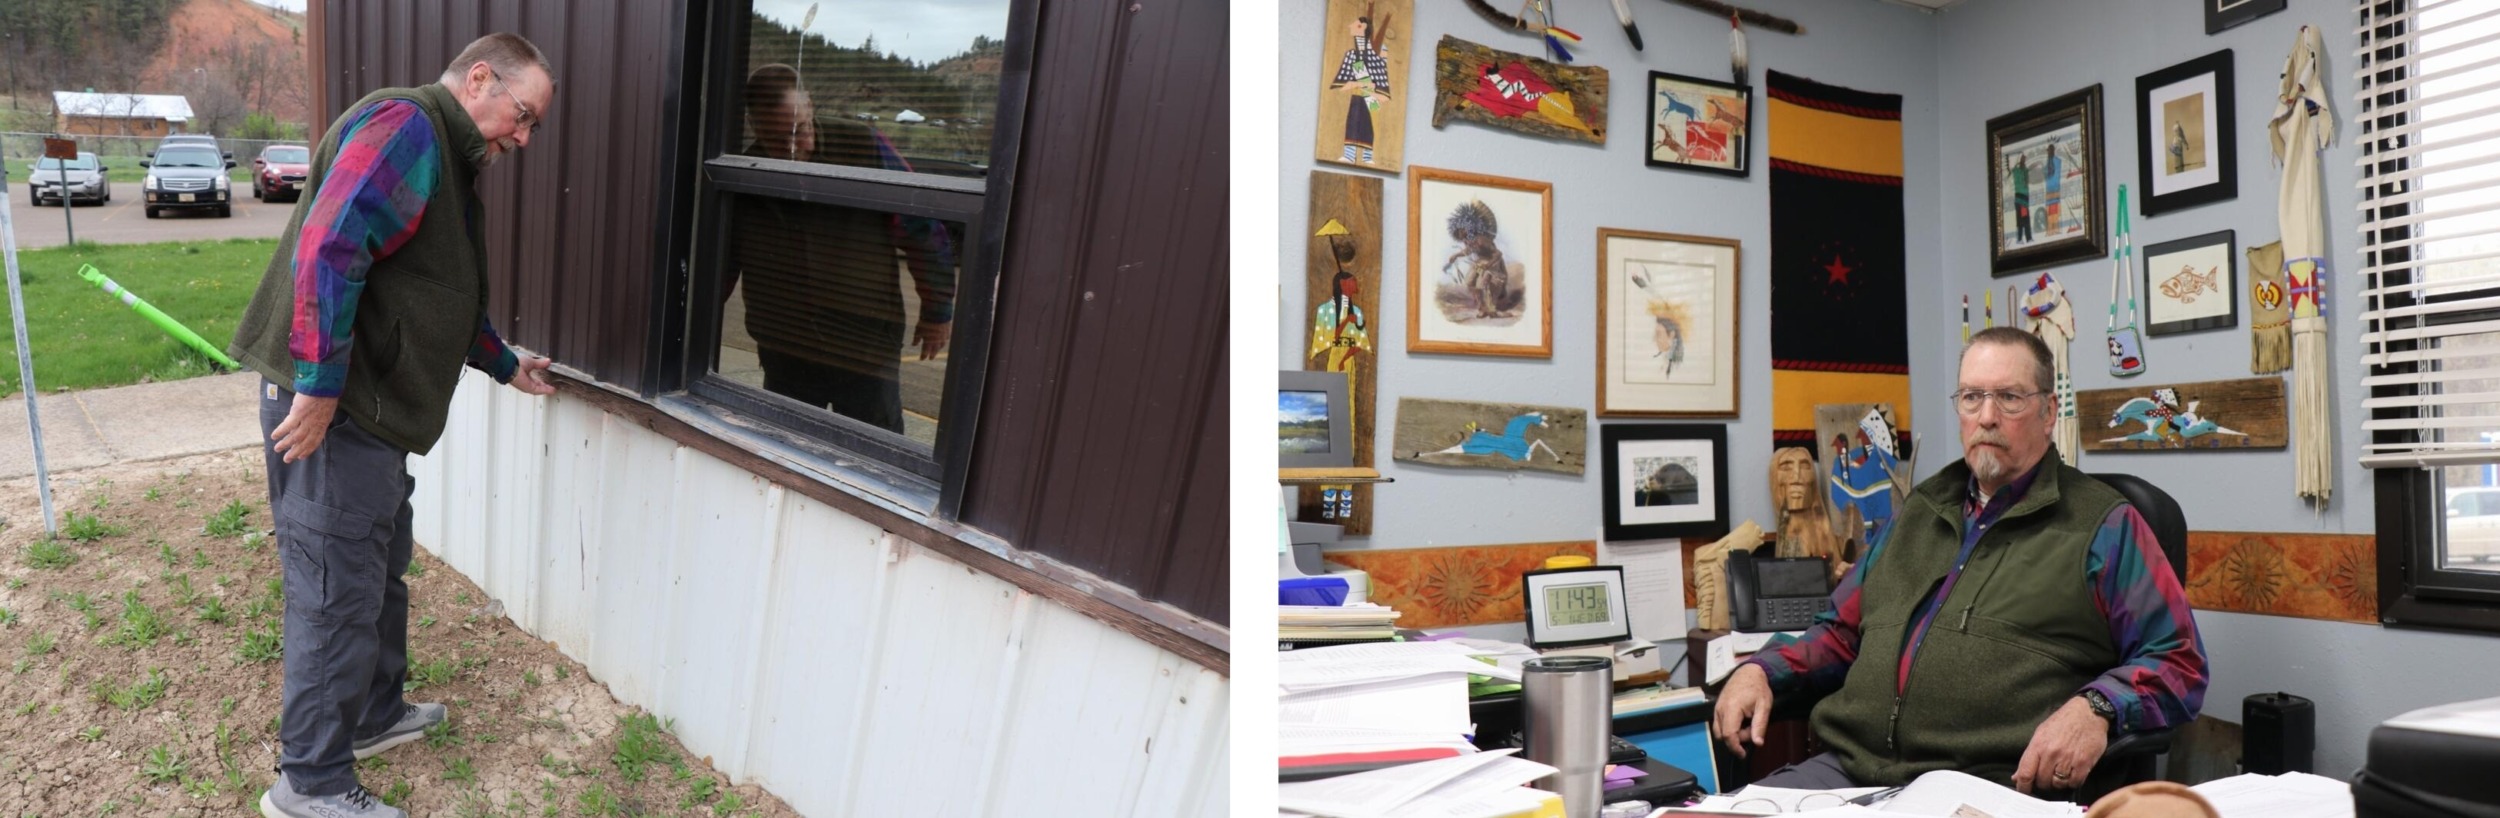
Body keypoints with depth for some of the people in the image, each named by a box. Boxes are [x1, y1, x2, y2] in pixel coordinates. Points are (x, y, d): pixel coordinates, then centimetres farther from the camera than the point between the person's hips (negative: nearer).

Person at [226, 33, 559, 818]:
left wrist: (507, 365, 39)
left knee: (380, 575, 22)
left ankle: (374, 715, 38)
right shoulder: (406, 126, -15)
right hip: (331, 411, -10)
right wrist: (320, 389, -25)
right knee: (337, 597, -1)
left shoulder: (448, 162, 18)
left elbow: (448, 296, 31)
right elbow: (327, 249, -27)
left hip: (373, 411, 10)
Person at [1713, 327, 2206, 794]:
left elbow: (2179, 663, 2)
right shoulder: (1919, 513, 24)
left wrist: (2094, 707, -19)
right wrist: (1760, 671, 10)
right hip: (1848, 767, 4)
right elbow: (1841, 633, 28)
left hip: (1989, 786, -4)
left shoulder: (2104, 526, 7)